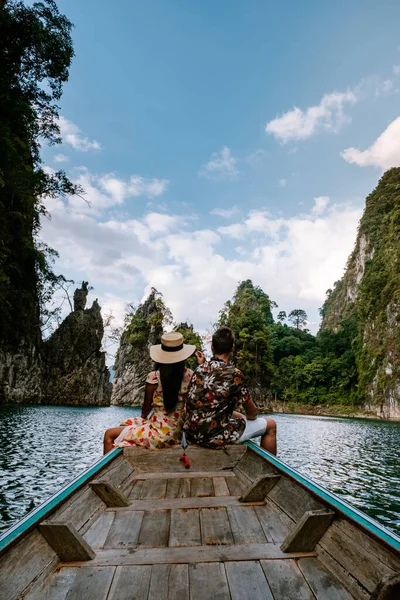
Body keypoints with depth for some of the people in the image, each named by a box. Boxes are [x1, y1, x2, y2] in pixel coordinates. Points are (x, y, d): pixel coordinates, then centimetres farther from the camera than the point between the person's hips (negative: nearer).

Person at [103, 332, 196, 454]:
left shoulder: (154, 377, -17)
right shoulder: (191, 375, -9)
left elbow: (146, 409, -1)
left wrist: (144, 417, 18)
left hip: (160, 434, -6)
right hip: (178, 433, 6)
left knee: (109, 434, 11)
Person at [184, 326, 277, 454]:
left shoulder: (200, 368, 1)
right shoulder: (233, 374, -18)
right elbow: (252, 412, -6)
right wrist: (248, 417, 17)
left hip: (192, 434, 7)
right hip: (215, 437, -7)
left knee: (237, 415, 33)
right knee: (270, 425, 10)